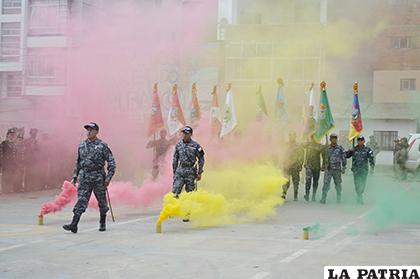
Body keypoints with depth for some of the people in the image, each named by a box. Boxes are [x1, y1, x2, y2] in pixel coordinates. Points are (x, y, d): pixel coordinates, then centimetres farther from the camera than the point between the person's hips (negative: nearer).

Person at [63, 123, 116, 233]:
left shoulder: (102, 145, -4)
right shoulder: (82, 145, 10)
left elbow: (111, 161, -4)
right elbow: (78, 162, 19)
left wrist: (109, 176, -12)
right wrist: (75, 176, 15)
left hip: (98, 177, -3)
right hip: (84, 177, 3)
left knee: (102, 201, 8)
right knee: (81, 200, -7)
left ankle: (102, 223, 25)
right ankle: (74, 224, -15)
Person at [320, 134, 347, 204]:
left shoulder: (340, 148, 0)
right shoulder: (327, 148, 6)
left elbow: (344, 159, 2)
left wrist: (343, 168, -2)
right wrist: (324, 167, 17)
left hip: (337, 169, -1)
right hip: (328, 169, 1)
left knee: (338, 184, 7)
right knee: (326, 184, -8)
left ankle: (338, 199, 17)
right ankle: (323, 199, -7)